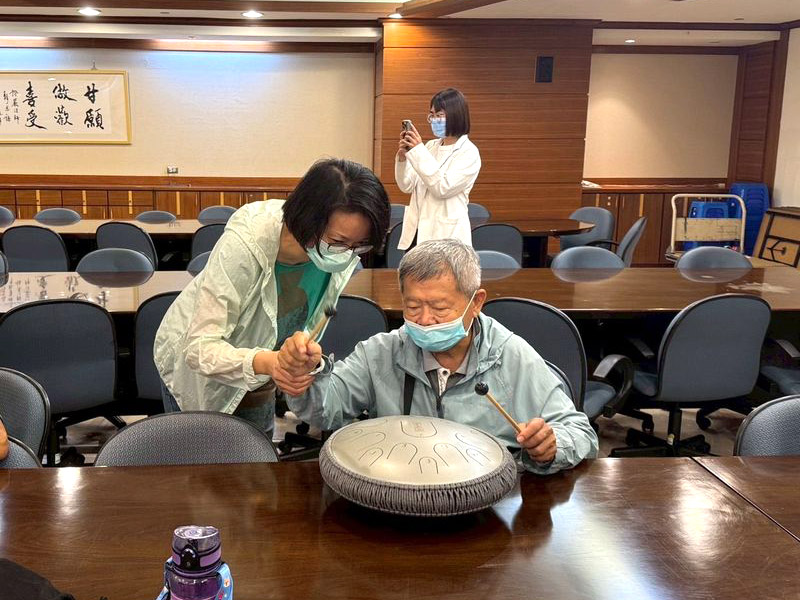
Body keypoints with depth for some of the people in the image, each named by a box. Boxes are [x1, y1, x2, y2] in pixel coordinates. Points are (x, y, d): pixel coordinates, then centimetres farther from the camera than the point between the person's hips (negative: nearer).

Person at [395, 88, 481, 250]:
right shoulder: (430, 146, 10)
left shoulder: (468, 152, -7)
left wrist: (419, 150, -19)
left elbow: (443, 188, -18)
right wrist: (402, 157, -10)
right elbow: (407, 187, 7)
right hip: (417, 232, 5)